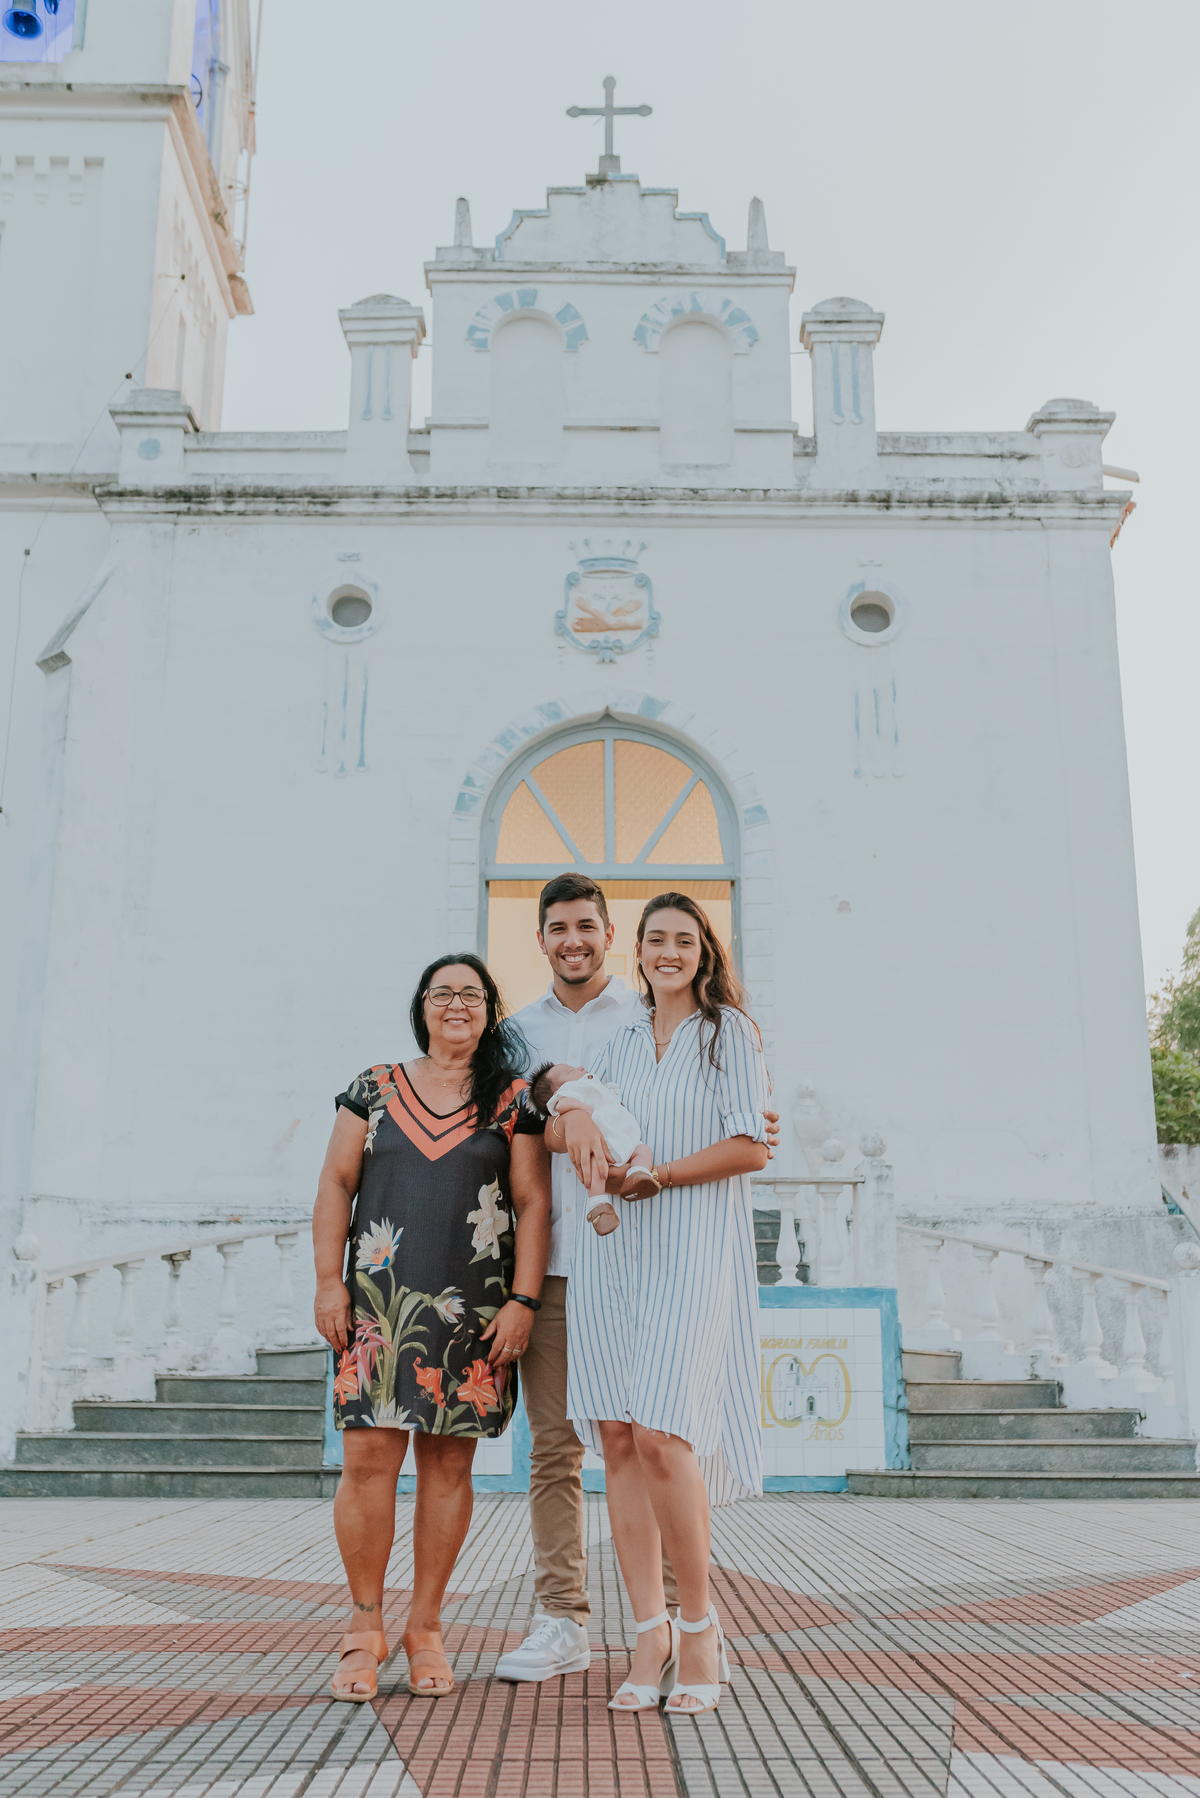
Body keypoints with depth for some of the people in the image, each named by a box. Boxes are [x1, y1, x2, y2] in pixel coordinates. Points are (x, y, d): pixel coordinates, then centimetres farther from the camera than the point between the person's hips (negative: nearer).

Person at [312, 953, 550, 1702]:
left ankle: (426, 1627, 17)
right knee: (369, 1456, -4)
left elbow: (533, 1203, 3)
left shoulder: (513, 1101, 7)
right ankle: (366, 1627, 10)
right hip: (378, 1303, 0)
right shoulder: (374, 1089, 10)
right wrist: (328, 1282, -1)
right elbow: (337, 1185, 8)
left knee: (449, 1464, 4)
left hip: (472, 1311, 0)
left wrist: (523, 1301, -5)